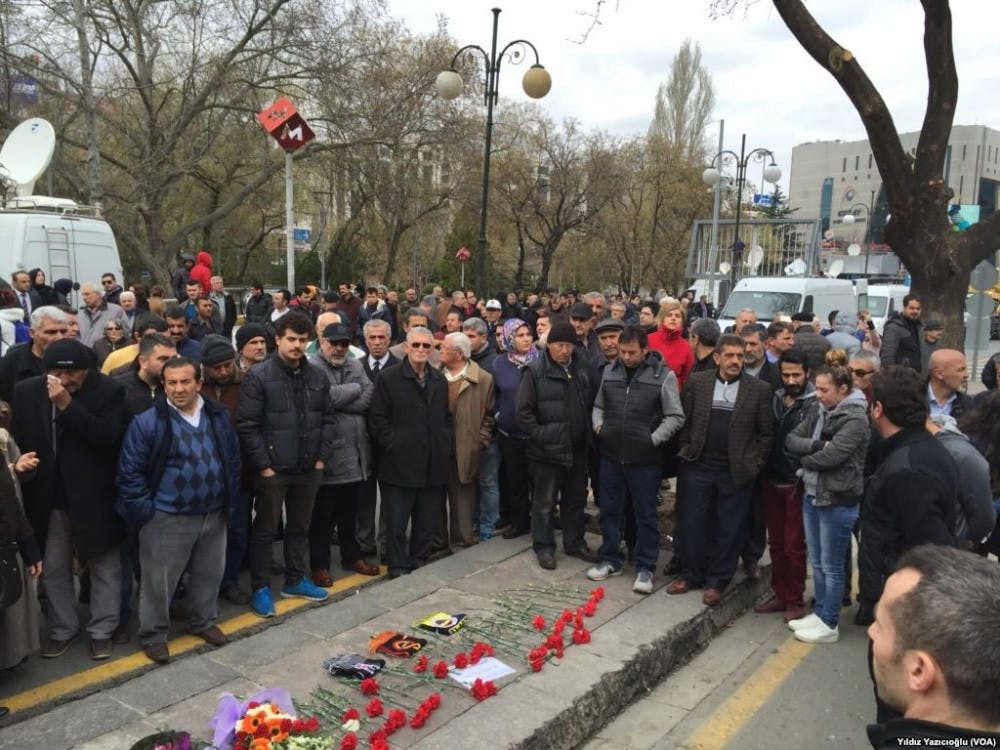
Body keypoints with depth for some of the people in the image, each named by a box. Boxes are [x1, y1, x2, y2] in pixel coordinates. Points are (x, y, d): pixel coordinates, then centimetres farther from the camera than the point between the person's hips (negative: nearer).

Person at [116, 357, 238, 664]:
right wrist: (144, 512, -11)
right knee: (159, 580, 6)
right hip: (167, 519, -4)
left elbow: (233, 459, 10)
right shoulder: (147, 422, -13)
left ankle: (203, 621, 39)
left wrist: (229, 499, 6)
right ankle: (154, 634, 27)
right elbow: (130, 472, -10)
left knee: (210, 574, 18)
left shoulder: (219, 416, 1)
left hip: (213, 515, 5)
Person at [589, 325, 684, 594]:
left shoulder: (663, 375, -8)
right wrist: (598, 427, -1)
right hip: (610, 455, 4)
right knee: (609, 510, 14)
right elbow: (598, 406, 17)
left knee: (646, 514, 6)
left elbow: (675, 417, -7)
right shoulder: (610, 371, 5)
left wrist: (653, 439, -14)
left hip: (645, 459, -4)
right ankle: (610, 560, 30)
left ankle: (645, 568, 19)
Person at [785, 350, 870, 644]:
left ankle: (829, 625, 18)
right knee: (817, 562, 17)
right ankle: (820, 613, 31)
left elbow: (832, 456, -23)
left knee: (831, 565, 5)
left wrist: (805, 456, -7)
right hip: (812, 495, 7)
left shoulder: (855, 418, -14)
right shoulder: (818, 412, 8)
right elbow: (790, 440, 1)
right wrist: (816, 445, -16)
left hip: (838, 500, -7)